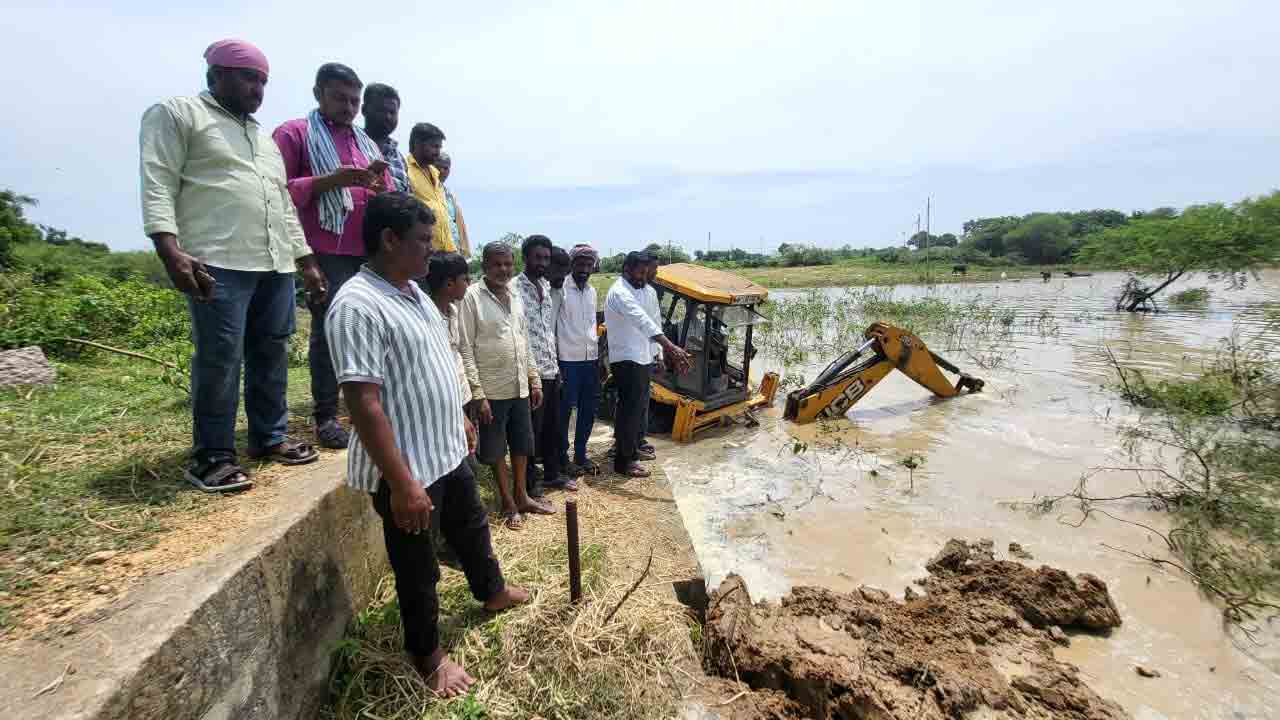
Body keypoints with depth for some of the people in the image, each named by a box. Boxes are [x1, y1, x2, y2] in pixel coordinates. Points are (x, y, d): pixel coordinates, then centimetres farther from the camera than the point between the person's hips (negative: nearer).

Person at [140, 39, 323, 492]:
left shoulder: (263, 136, 28)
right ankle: (211, 455, 3)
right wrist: (170, 249, -18)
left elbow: (284, 204, 26)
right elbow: (158, 184, -5)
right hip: (219, 264, -7)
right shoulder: (176, 114, 6)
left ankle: (269, 437, 17)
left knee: (272, 354, 7)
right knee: (220, 359, -8)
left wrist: (305, 259, 19)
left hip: (276, 265, 7)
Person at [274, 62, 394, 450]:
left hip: (371, 251, 6)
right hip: (326, 252, -5)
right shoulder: (294, 133, 6)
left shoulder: (366, 142, 24)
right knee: (329, 330, -6)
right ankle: (326, 416, 1)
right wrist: (331, 179, -15)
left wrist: (379, 187, -3)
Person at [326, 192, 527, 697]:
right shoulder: (357, 306, -25)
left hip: (446, 450, 9)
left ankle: (492, 592, 53)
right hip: (407, 468, -9)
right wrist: (402, 484, -27)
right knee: (417, 568, 12)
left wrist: (460, 418, 22)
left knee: (471, 526, 28)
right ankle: (427, 655, 35)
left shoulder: (413, 290, 6)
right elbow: (364, 405, -28)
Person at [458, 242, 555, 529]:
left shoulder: (515, 297, 9)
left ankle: (522, 496, 32)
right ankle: (509, 503, 24)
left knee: (522, 444, 16)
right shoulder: (472, 296, -11)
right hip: (492, 389, -6)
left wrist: (535, 380, 11)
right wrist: (477, 394, -17)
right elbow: (465, 349, -14)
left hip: (520, 387, 6)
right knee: (496, 450, 9)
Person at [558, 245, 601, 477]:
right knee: (564, 410, 2)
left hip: (590, 359, 7)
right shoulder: (561, 290, -9)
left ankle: (580, 454, 25)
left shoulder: (592, 291, 12)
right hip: (568, 360, -7)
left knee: (588, 410, 12)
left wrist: (599, 354, 17)